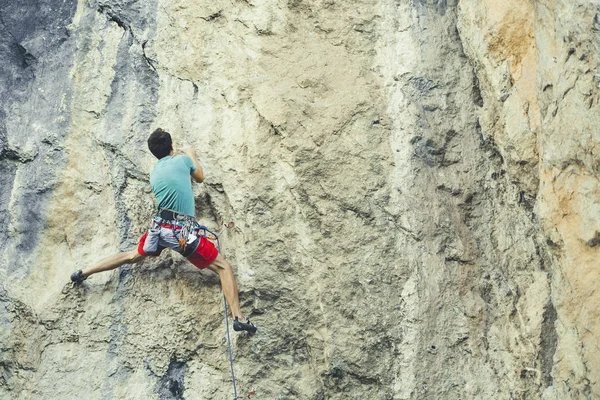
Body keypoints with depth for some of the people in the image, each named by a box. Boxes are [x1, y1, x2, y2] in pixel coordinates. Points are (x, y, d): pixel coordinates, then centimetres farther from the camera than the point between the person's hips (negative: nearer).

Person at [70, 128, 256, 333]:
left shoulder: (154, 173, 15)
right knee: (223, 267, 0)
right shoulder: (182, 159, 0)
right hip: (184, 231, -5)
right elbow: (200, 177, 20)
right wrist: (192, 155, 37)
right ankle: (238, 318, -13)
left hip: (160, 227, 5)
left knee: (132, 256, 31)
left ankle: (84, 272, 35)